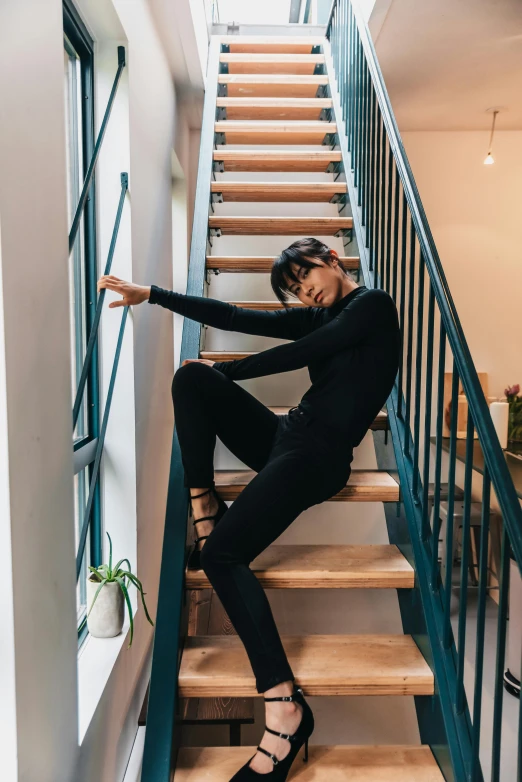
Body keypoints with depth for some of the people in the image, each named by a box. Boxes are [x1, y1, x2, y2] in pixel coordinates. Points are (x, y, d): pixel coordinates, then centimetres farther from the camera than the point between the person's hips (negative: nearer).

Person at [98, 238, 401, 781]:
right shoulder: (317, 316, 20)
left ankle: (284, 707, -16)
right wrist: (151, 294, 12)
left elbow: (296, 354, -8)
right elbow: (235, 318, 14)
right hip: (283, 436, 9)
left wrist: (223, 371, 4)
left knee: (223, 553, -24)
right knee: (192, 376, -2)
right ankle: (204, 507, -5)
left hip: (321, 453, -8)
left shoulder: (373, 305, -1)